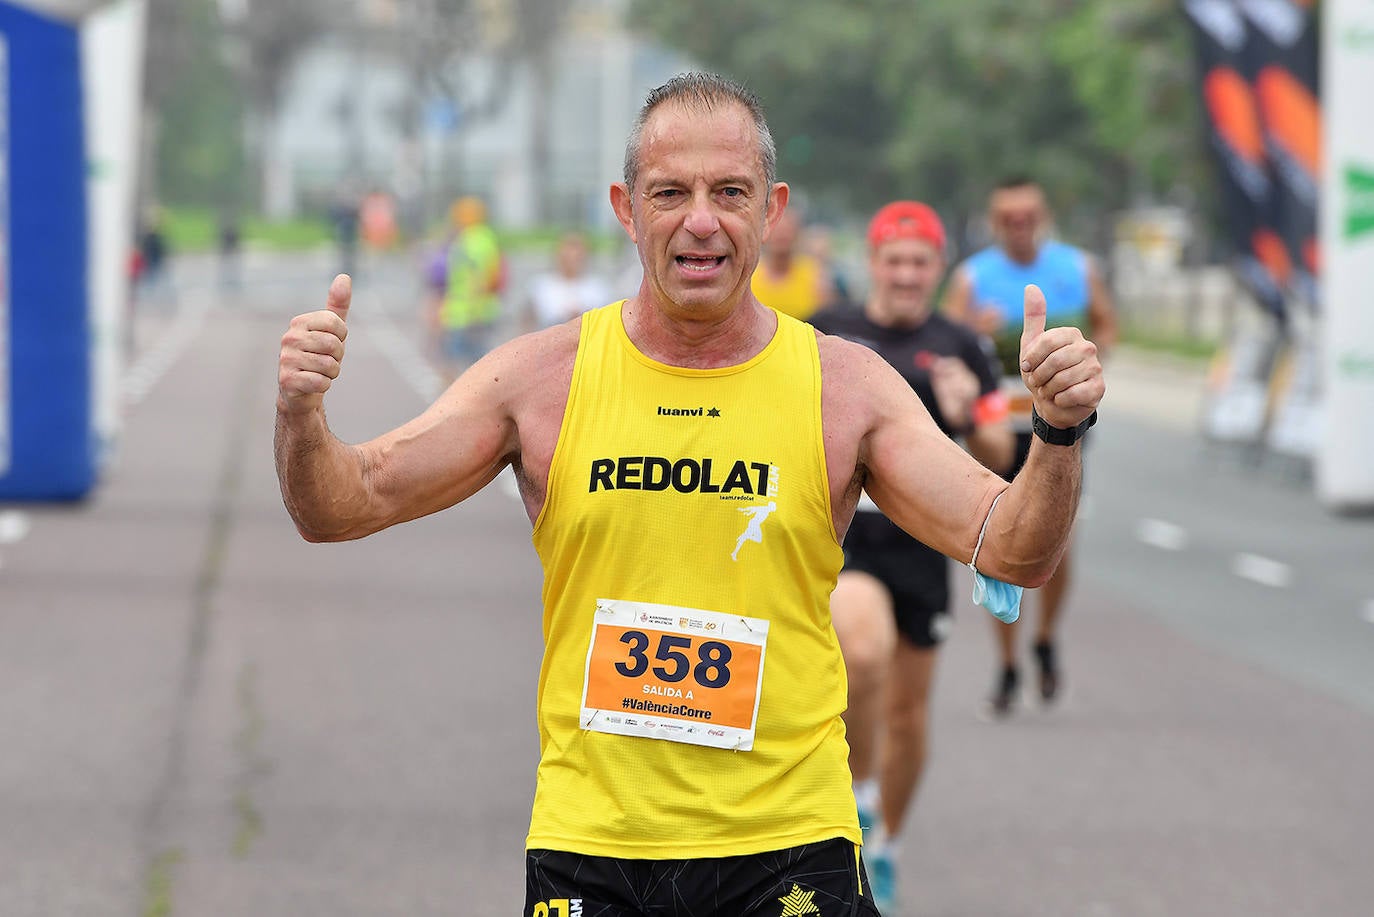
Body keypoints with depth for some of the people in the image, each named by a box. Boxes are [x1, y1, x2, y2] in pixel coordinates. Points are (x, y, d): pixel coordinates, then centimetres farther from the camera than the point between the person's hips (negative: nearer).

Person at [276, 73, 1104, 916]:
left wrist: (1059, 437, -23)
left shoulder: (844, 385, 0)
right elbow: (341, 509, 0)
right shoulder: (543, 374, 0)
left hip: (790, 843, 0)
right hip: (587, 844, 0)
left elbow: (1012, 552, -4)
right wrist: (302, 416, -21)